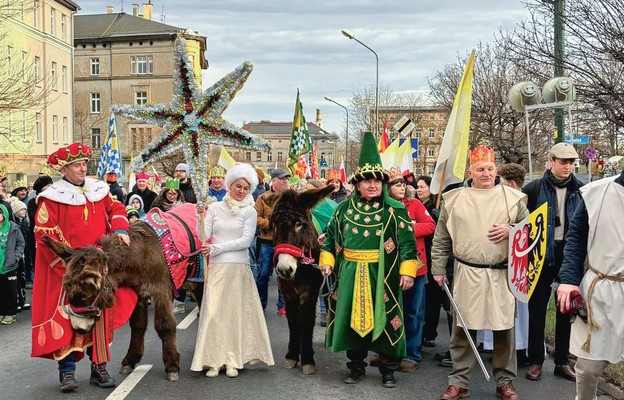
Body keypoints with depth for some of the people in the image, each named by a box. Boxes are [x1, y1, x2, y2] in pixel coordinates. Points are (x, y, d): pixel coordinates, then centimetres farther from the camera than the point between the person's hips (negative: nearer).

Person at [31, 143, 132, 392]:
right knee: (66, 317, -2)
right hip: (65, 269, -5)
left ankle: (98, 366, 18)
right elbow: (43, 234, -12)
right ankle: (66, 370, 7)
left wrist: (120, 230, -7)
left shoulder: (98, 190, 5)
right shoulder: (52, 197, -9)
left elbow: (116, 209, 14)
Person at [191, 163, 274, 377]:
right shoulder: (215, 208, 7)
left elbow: (245, 240, -8)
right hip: (216, 266, 1)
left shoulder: (249, 211, 2)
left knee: (236, 311, 4)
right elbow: (204, 236, 2)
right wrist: (200, 219, -17)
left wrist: (216, 248, -13)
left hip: (239, 266, -1)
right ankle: (214, 359, 6)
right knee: (214, 310, 0)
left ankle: (233, 361, 11)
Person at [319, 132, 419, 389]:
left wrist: (407, 271, -11)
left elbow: (408, 242, -4)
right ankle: (356, 367, 25)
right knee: (352, 319, 9)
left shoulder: (395, 210, -3)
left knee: (384, 321, 3)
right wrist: (327, 261, 4)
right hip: (351, 274, 3)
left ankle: (388, 369, 19)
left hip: (383, 275, -3)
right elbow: (331, 236, 14)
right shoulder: (345, 208, 6)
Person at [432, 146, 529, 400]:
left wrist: (511, 230, -10)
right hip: (467, 274, 0)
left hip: (502, 274, 0)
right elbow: (441, 239, 10)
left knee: (504, 329, 7)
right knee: (462, 329, 6)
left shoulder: (513, 197, 2)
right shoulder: (453, 199, 4)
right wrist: (438, 269, 8)